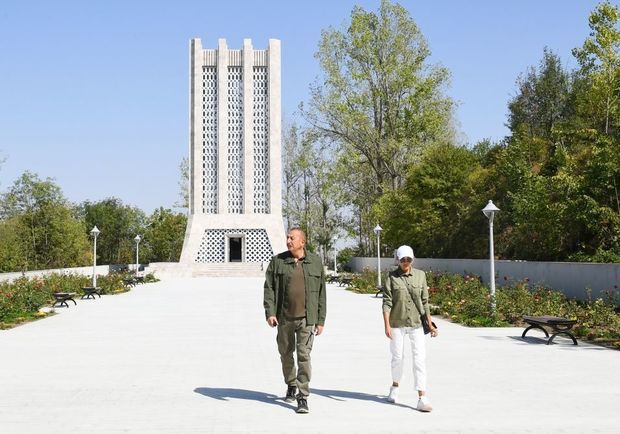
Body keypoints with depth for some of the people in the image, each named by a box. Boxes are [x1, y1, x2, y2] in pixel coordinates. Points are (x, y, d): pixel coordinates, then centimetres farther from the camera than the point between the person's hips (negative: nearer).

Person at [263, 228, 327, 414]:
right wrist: (270, 312, -12)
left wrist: (321, 320, 3)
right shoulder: (277, 261, 2)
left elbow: (321, 293, 5)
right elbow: (269, 288, 0)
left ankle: (303, 397, -3)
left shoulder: (315, 262, 2)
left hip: (306, 318, -2)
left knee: (304, 356, -8)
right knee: (286, 354, 15)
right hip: (284, 318, 2)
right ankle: (291, 385, 38)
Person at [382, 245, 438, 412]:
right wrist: (387, 325, -16)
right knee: (397, 357, 12)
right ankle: (395, 386, 38)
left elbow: (425, 302, 8)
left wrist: (430, 323, 7)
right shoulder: (392, 277, -4)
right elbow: (387, 302, -7)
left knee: (420, 358, -6)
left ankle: (422, 398, -6)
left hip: (416, 323, 1)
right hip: (397, 323, -1)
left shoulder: (420, 275, 3)